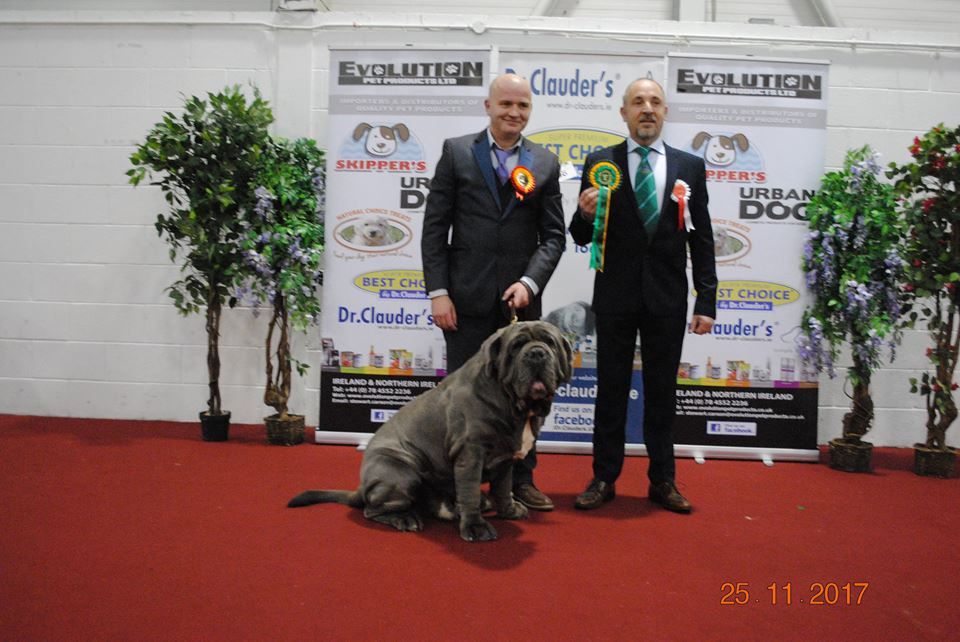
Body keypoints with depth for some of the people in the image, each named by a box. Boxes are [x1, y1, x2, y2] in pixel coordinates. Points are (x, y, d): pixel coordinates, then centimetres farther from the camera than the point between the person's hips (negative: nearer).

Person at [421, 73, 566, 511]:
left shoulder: (545, 163, 8)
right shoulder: (456, 152, 3)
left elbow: (553, 235, 5)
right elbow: (435, 227, 0)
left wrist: (530, 282, -11)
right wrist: (438, 291, -8)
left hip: (520, 299, 2)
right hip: (467, 298, -1)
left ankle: (521, 480, 24)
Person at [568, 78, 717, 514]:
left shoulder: (690, 166, 6)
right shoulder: (600, 163, 2)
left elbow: (701, 241, 4)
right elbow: (582, 236, 1)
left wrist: (706, 301, -1)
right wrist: (585, 214, -21)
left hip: (667, 298, 1)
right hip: (615, 296, -1)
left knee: (662, 392, 10)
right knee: (611, 389, 8)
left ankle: (662, 481, 23)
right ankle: (604, 479, 20)